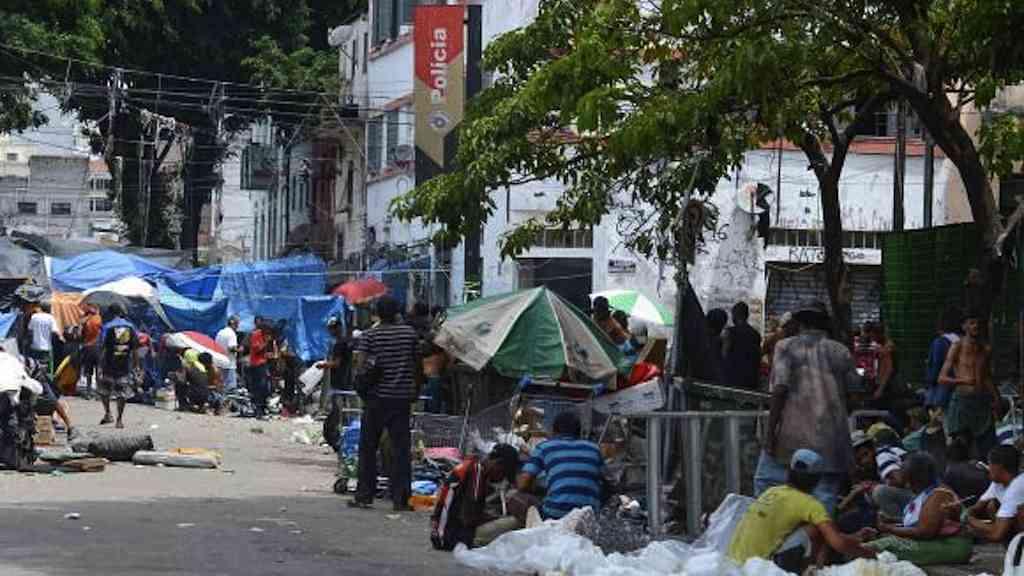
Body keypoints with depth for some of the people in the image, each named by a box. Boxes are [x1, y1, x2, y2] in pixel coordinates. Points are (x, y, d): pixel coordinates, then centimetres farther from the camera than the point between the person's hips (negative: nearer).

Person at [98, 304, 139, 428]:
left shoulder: (107, 327, -6)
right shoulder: (131, 327, 4)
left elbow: (103, 348, -10)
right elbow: (134, 349, 5)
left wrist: (100, 366, -8)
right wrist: (136, 366, 11)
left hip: (110, 363, -2)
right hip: (125, 365, 2)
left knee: (104, 388, 17)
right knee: (122, 392, 6)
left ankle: (107, 413, 9)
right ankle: (120, 419, 5)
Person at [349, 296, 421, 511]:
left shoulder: (370, 336, -5)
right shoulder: (410, 333, 2)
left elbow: (360, 367, -13)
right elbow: (417, 364, 8)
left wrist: (364, 378, 7)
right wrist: (416, 389, 19)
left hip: (377, 397, -2)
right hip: (403, 396, 2)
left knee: (368, 447, 8)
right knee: (401, 448, 3)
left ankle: (364, 496, 9)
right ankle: (401, 499, 0)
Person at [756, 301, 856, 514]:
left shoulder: (786, 347, 2)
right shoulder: (840, 351, 11)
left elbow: (779, 390, -8)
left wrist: (770, 433, -7)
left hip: (793, 435, -3)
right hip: (832, 439, 3)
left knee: (765, 482, 8)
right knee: (825, 498, 3)